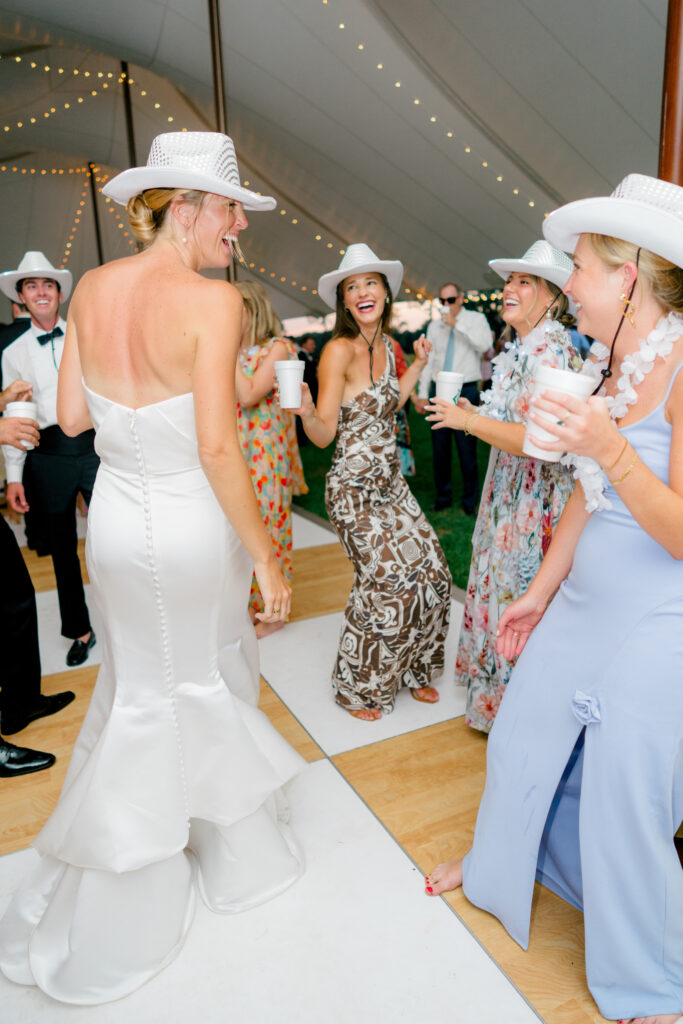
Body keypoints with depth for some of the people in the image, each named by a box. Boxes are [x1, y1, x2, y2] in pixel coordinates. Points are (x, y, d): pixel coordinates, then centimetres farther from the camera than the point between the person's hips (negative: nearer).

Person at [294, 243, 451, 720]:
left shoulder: (386, 346, 8)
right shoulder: (339, 350, -15)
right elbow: (324, 434, -17)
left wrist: (417, 366, 20)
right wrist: (306, 412, -37)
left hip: (391, 484, 8)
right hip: (355, 491, -7)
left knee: (432, 574, 7)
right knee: (389, 585, -5)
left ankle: (411, 672, 31)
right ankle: (359, 689, 21)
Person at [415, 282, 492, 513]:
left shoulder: (476, 319, 2)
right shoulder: (434, 326, 12)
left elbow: (485, 344, -18)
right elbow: (428, 361, 13)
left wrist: (457, 324, -20)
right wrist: (422, 394, 8)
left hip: (466, 391, -4)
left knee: (467, 448, -2)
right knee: (440, 447, 9)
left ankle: (470, 500, 11)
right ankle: (443, 496, 22)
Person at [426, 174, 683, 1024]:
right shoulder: (609, 367, 5)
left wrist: (611, 449, -32)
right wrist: (538, 593, 15)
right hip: (582, 605, 8)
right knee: (521, 739, 19)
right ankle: (498, 865, 49)